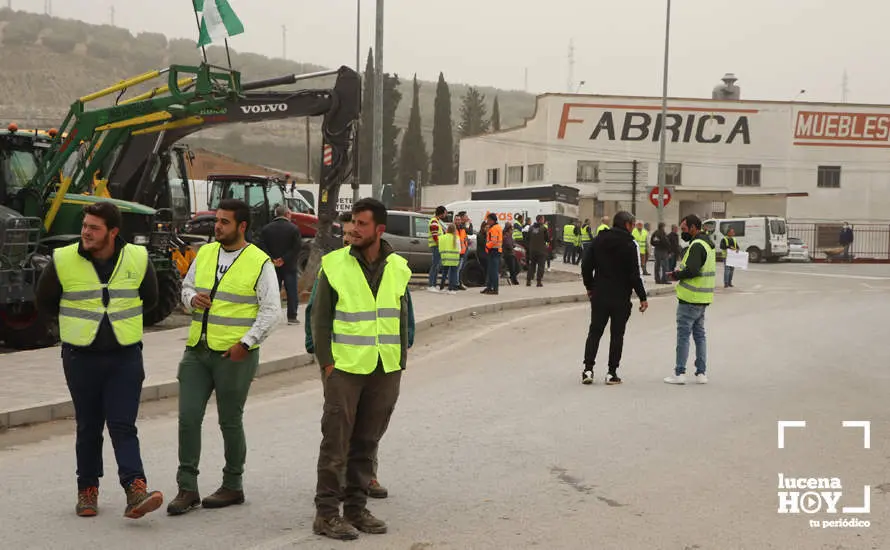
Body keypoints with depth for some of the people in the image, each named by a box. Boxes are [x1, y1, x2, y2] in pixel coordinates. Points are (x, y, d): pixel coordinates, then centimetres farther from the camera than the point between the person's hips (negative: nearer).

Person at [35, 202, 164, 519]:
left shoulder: (137, 259, -2)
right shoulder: (63, 261, -6)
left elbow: (149, 299, 16)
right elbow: (45, 303, 10)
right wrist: (78, 322, 12)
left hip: (125, 356, 0)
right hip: (81, 358, 0)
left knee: (123, 427, -7)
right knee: (88, 428, 10)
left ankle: (136, 491, -14)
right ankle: (87, 490, 22)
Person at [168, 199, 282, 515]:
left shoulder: (260, 263, -6)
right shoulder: (204, 253, 10)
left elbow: (271, 311, -8)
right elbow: (186, 286, 23)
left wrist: (246, 343, -16)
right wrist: (192, 298, -1)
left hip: (235, 354, -5)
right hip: (197, 350, 5)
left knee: (230, 421, 4)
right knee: (188, 417, 0)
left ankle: (232, 487, 19)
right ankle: (187, 489, 7)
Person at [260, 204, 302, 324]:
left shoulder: (266, 228, 3)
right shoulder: (293, 228, -7)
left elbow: (262, 246, -5)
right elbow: (297, 247, -15)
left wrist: (272, 260, -9)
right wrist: (284, 259, -13)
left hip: (273, 266, 3)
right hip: (289, 266, -3)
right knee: (291, 291, 4)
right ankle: (292, 317, 3)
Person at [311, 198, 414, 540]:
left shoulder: (398, 268, 7)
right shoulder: (335, 265, -3)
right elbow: (320, 317, -2)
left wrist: (400, 364, 10)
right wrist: (326, 362, -8)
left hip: (385, 371, 4)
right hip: (344, 368, -4)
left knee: (366, 443, 10)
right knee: (336, 442, -3)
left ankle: (356, 508, 21)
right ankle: (326, 514, 4)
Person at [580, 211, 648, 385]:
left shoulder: (598, 239, 5)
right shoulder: (629, 244, -10)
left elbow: (586, 265, 5)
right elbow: (634, 274, -13)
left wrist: (590, 287, 17)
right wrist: (642, 297, -6)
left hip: (599, 295, 4)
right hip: (620, 298, -4)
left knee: (594, 332, 10)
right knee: (617, 335, 5)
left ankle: (588, 369, 2)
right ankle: (612, 373, 6)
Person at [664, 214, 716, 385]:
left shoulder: (697, 245, -16)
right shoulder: (708, 244, 16)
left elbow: (691, 270, -26)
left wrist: (677, 275, -9)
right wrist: (680, 272, 6)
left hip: (690, 299, -10)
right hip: (702, 299, 10)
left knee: (683, 335, -3)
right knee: (699, 335, 14)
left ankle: (680, 373, 0)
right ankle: (701, 373, 15)